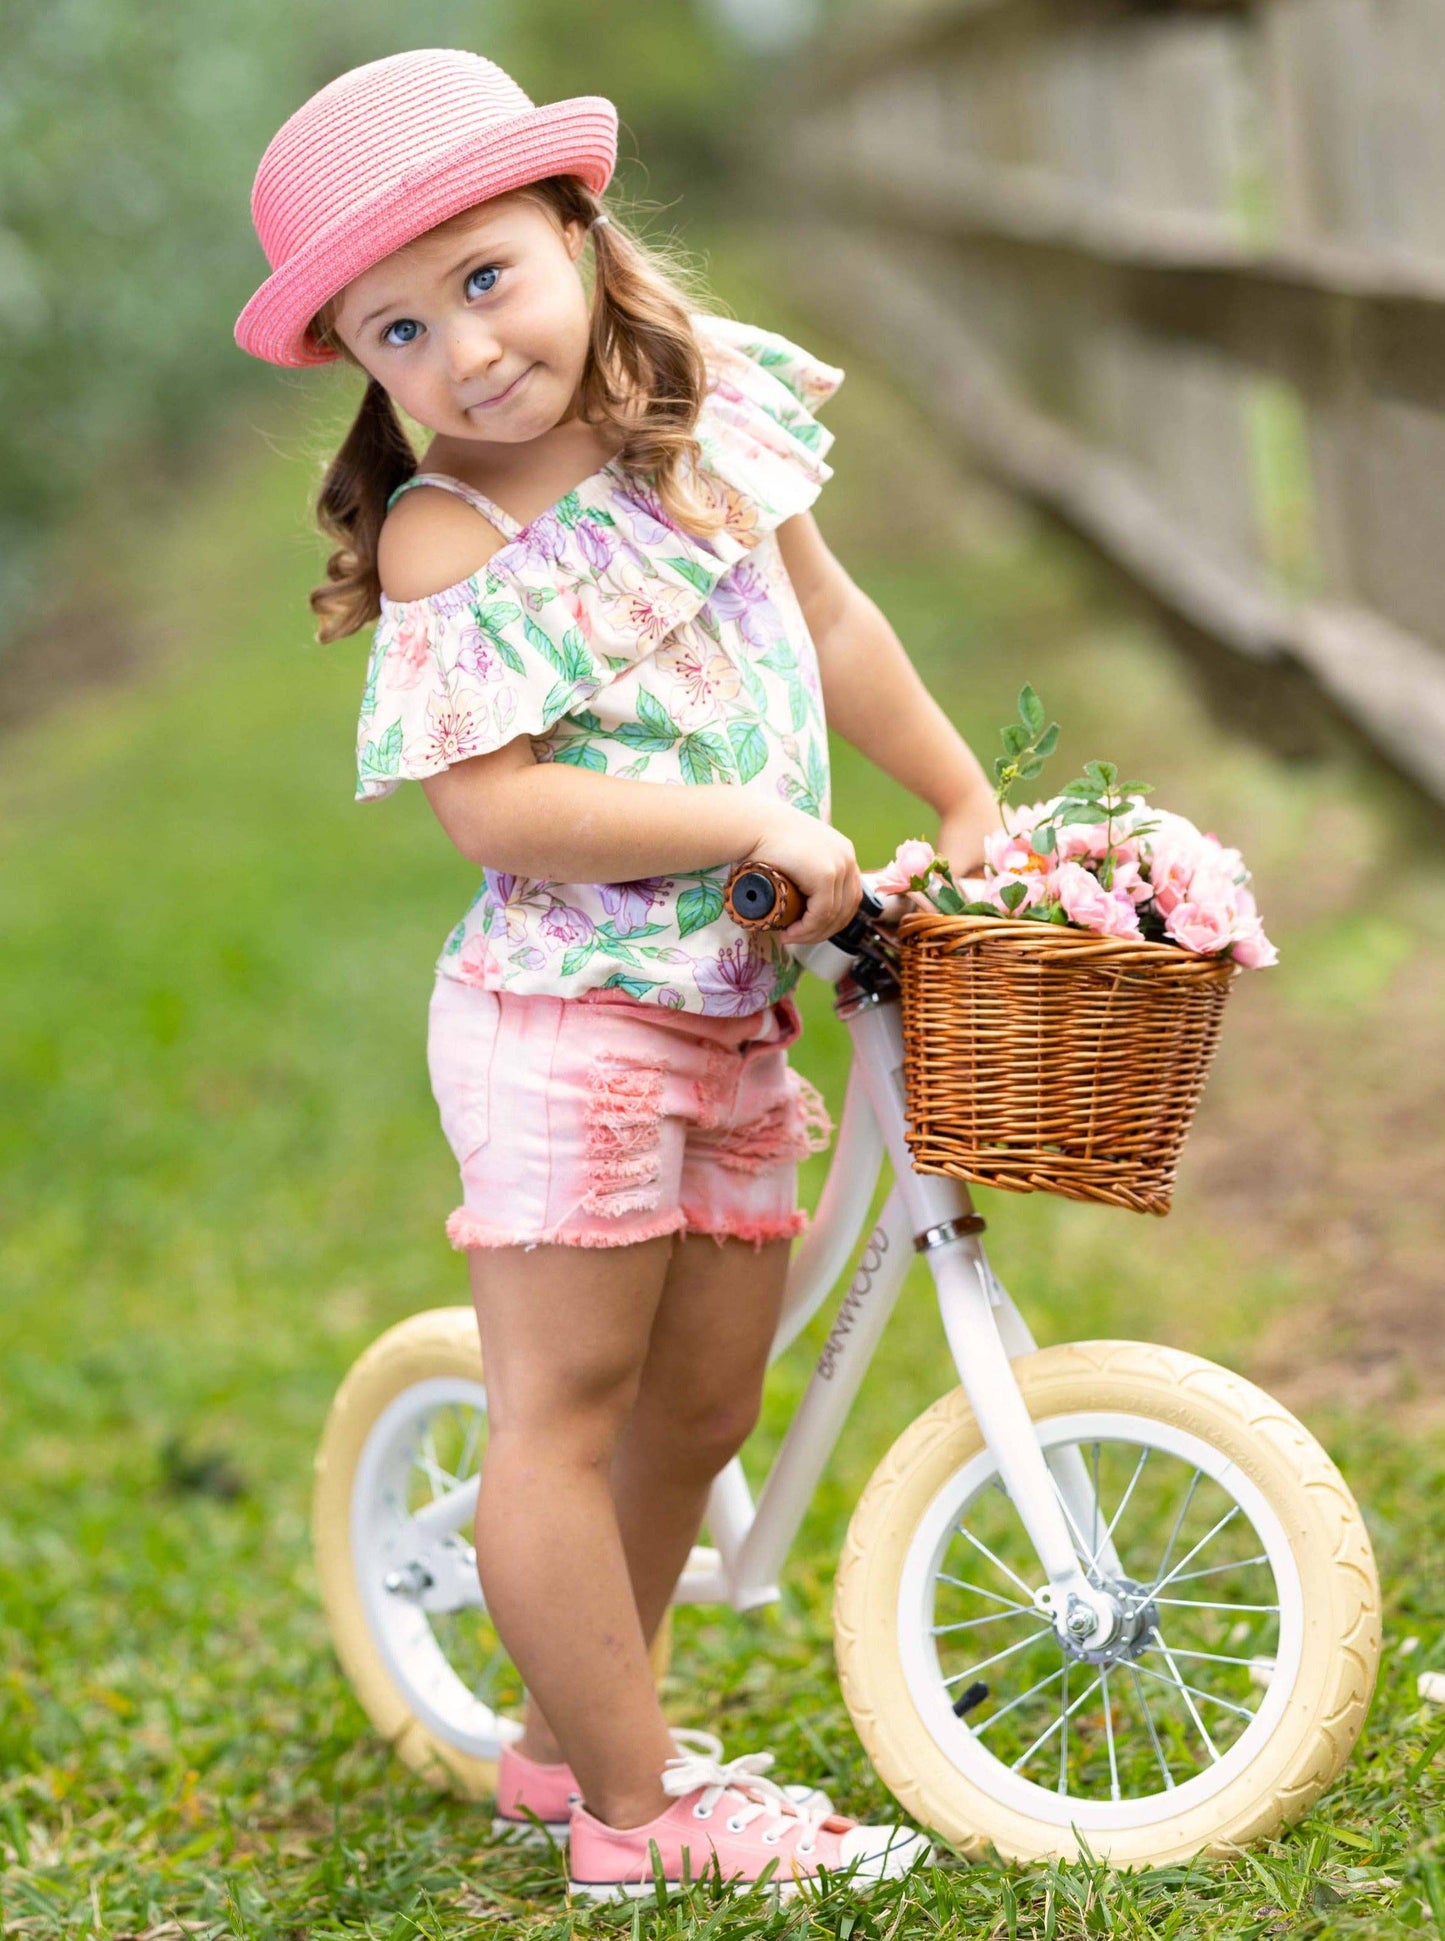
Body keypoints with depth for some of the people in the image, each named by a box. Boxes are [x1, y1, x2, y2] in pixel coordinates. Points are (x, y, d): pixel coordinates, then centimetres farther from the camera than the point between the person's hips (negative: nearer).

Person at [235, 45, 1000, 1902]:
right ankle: (632, 1807, 8)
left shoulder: (707, 402, 3)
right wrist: (753, 820, -21)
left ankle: (569, 1734, 30)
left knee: (702, 1395, 15)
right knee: (562, 1404, -2)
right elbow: (495, 803, -23)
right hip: (565, 1017, -7)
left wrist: (965, 805, 20)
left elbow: (828, 621, 15)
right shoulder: (441, 544, -16)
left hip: (728, 1004, 7)